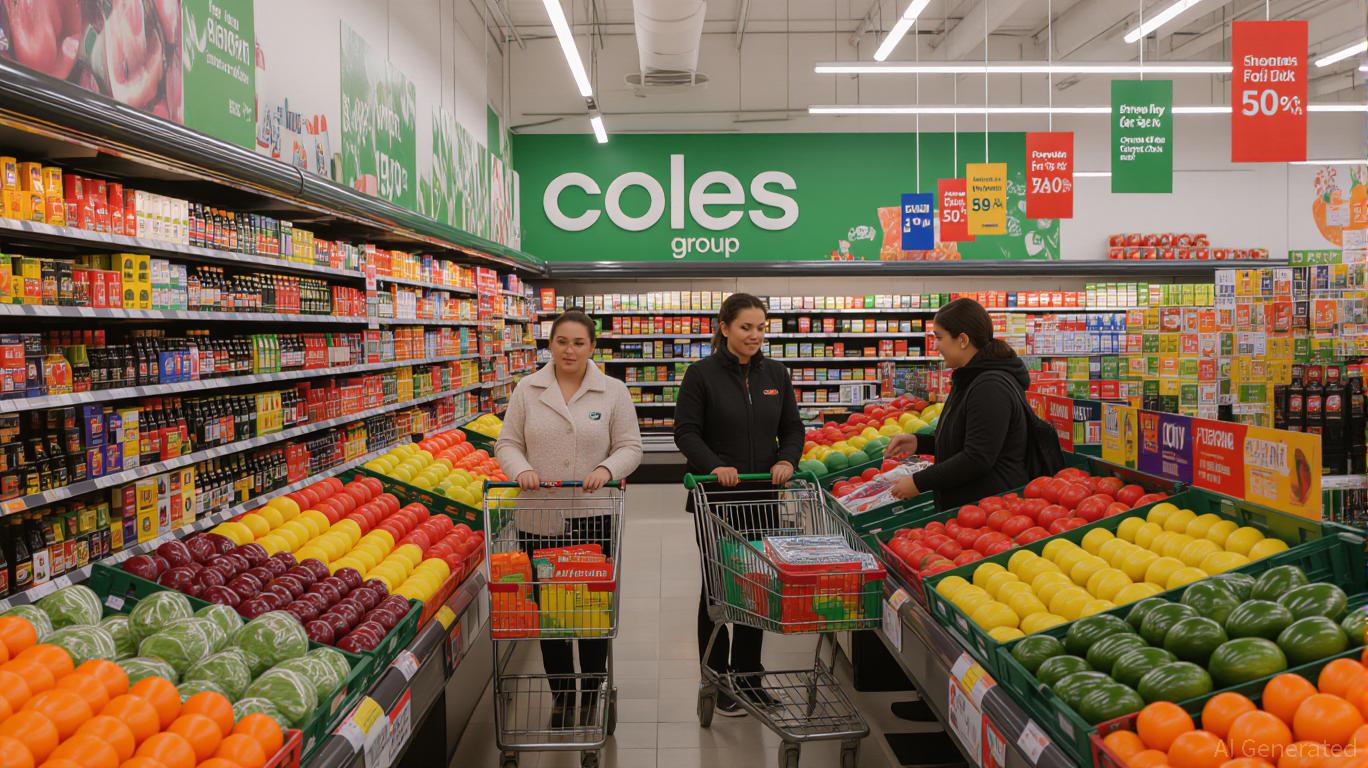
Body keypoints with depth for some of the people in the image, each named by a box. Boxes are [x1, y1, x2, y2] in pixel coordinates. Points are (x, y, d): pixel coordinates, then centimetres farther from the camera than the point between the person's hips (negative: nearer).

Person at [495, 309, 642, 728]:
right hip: (540, 519, 1)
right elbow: (507, 443, 5)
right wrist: (522, 470, -16)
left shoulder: (613, 392, 1)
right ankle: (561, 696, 26)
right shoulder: (527, 390, 4)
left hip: (594, 519, -1)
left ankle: (593, 697, 25)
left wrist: (606, 469, -19)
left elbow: (630, 447, 1)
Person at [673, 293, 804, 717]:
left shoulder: (776, 374, 7)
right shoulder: (702, 374, -6)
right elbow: (686, 432, -10)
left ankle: (748, 676, 25)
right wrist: (714, 465, -25)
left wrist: (787, 459, -10)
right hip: (716, 498, -4)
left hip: (762, 498, 4)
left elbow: (792, 427, 9)